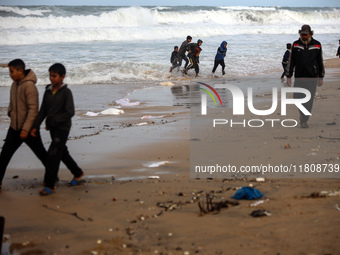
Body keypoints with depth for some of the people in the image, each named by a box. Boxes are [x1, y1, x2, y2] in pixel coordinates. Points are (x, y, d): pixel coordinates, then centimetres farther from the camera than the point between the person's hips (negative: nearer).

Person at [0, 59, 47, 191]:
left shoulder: (29, 86, -20)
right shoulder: (14, 84, 5)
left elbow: (33, 109, -23)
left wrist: (26, 129, -25)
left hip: (29, 129, -7)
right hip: (14, 127, 7)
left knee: (41, 154, 9)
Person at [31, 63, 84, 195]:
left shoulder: (66, 92, -12)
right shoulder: (48, 91, 6)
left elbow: (70, 112, -16)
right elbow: (43, 110, 9)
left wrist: (54, 121, -18)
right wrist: (36, 126, 3)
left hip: (62, 128, -7)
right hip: (52, 128, 7)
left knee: (53, 154, -12)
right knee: (62, 152, 18)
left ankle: (49, 186, -8)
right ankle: (77, 173, 39)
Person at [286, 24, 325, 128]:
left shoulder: (317, 45, 2)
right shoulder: (296, 45, 3)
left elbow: (320, 62, 9)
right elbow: (291, 61, 5)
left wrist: (321, 77, 9)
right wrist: (288, 76, 2)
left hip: (312, 77, -1)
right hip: (299, 76, 1)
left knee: (309, 99, -3)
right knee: (297, 97, -5)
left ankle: (304, 120, 6)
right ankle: (303, 112, 24)